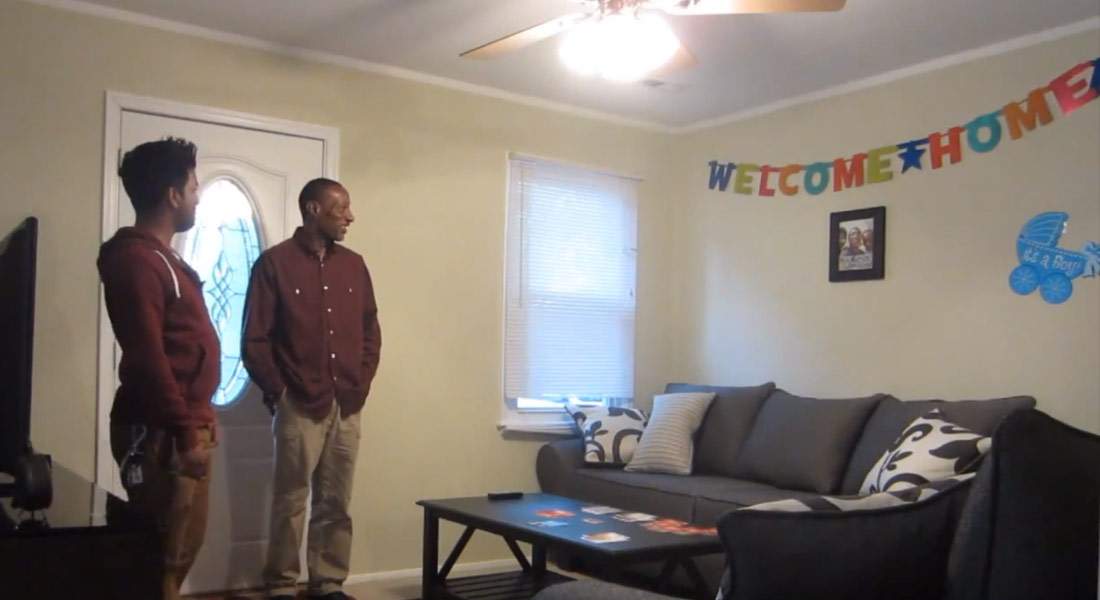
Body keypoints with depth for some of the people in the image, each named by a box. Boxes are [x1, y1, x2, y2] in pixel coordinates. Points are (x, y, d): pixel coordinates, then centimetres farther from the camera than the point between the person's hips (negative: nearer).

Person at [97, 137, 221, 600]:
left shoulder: (163, 257, 16)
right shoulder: (135, 260, -16)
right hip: (159, 434, -10)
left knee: (185, 545, 16)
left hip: (183, 426, 10)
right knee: (164, 554, -2)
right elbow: (147, 359, -22)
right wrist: (185, 432, -21)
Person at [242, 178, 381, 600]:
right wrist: (278, 392, -6)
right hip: (299, 406, -4)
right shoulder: (275, 262, -4)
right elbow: (255, 339, -4)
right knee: (291, 501, 4)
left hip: (347, 406, 4)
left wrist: (362, 383, 6)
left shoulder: (354, 265, 11)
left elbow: (370, 330, 16)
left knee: (336, 504, 10)